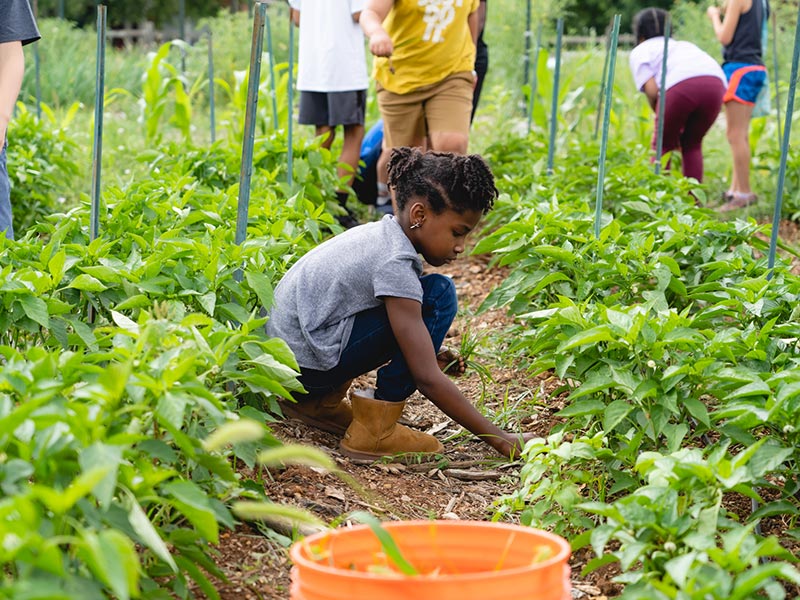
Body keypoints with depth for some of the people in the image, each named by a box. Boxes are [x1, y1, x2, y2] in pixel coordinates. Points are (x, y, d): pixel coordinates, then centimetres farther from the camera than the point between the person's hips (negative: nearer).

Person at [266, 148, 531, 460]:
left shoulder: (381, 235, 7)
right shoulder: (394, 263, -20)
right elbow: (427, 379, -22)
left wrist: (430, 356, 4)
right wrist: (499, 439, -18)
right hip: (304, 362, -10)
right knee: (439, 295, -13)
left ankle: (320, 401, 16)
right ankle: (375, 432, -11)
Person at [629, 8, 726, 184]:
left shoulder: (640, 52, 24)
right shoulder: (683, 45, 40)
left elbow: (652, 91, 5)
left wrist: (659, 115, 23)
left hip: (681, 86, -4)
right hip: (715, 83, 4)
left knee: (662, 145, 16)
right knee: (692, 144, 24)